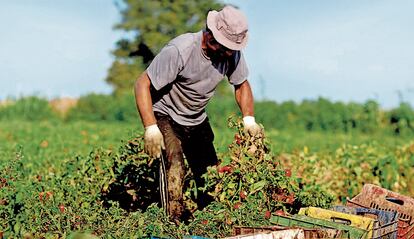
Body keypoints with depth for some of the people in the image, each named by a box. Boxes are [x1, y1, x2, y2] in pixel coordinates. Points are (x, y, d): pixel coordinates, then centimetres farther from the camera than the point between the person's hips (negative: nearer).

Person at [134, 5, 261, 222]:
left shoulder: (233, 53, -14)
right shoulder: (179, 50, -31)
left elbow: (241, 84, 5)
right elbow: (142, 84, -27)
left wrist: (248, 120, -9)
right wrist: (150, 128, -35)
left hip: (197, 120, 6)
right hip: (165, 117, -5)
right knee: (174, 167, -26)